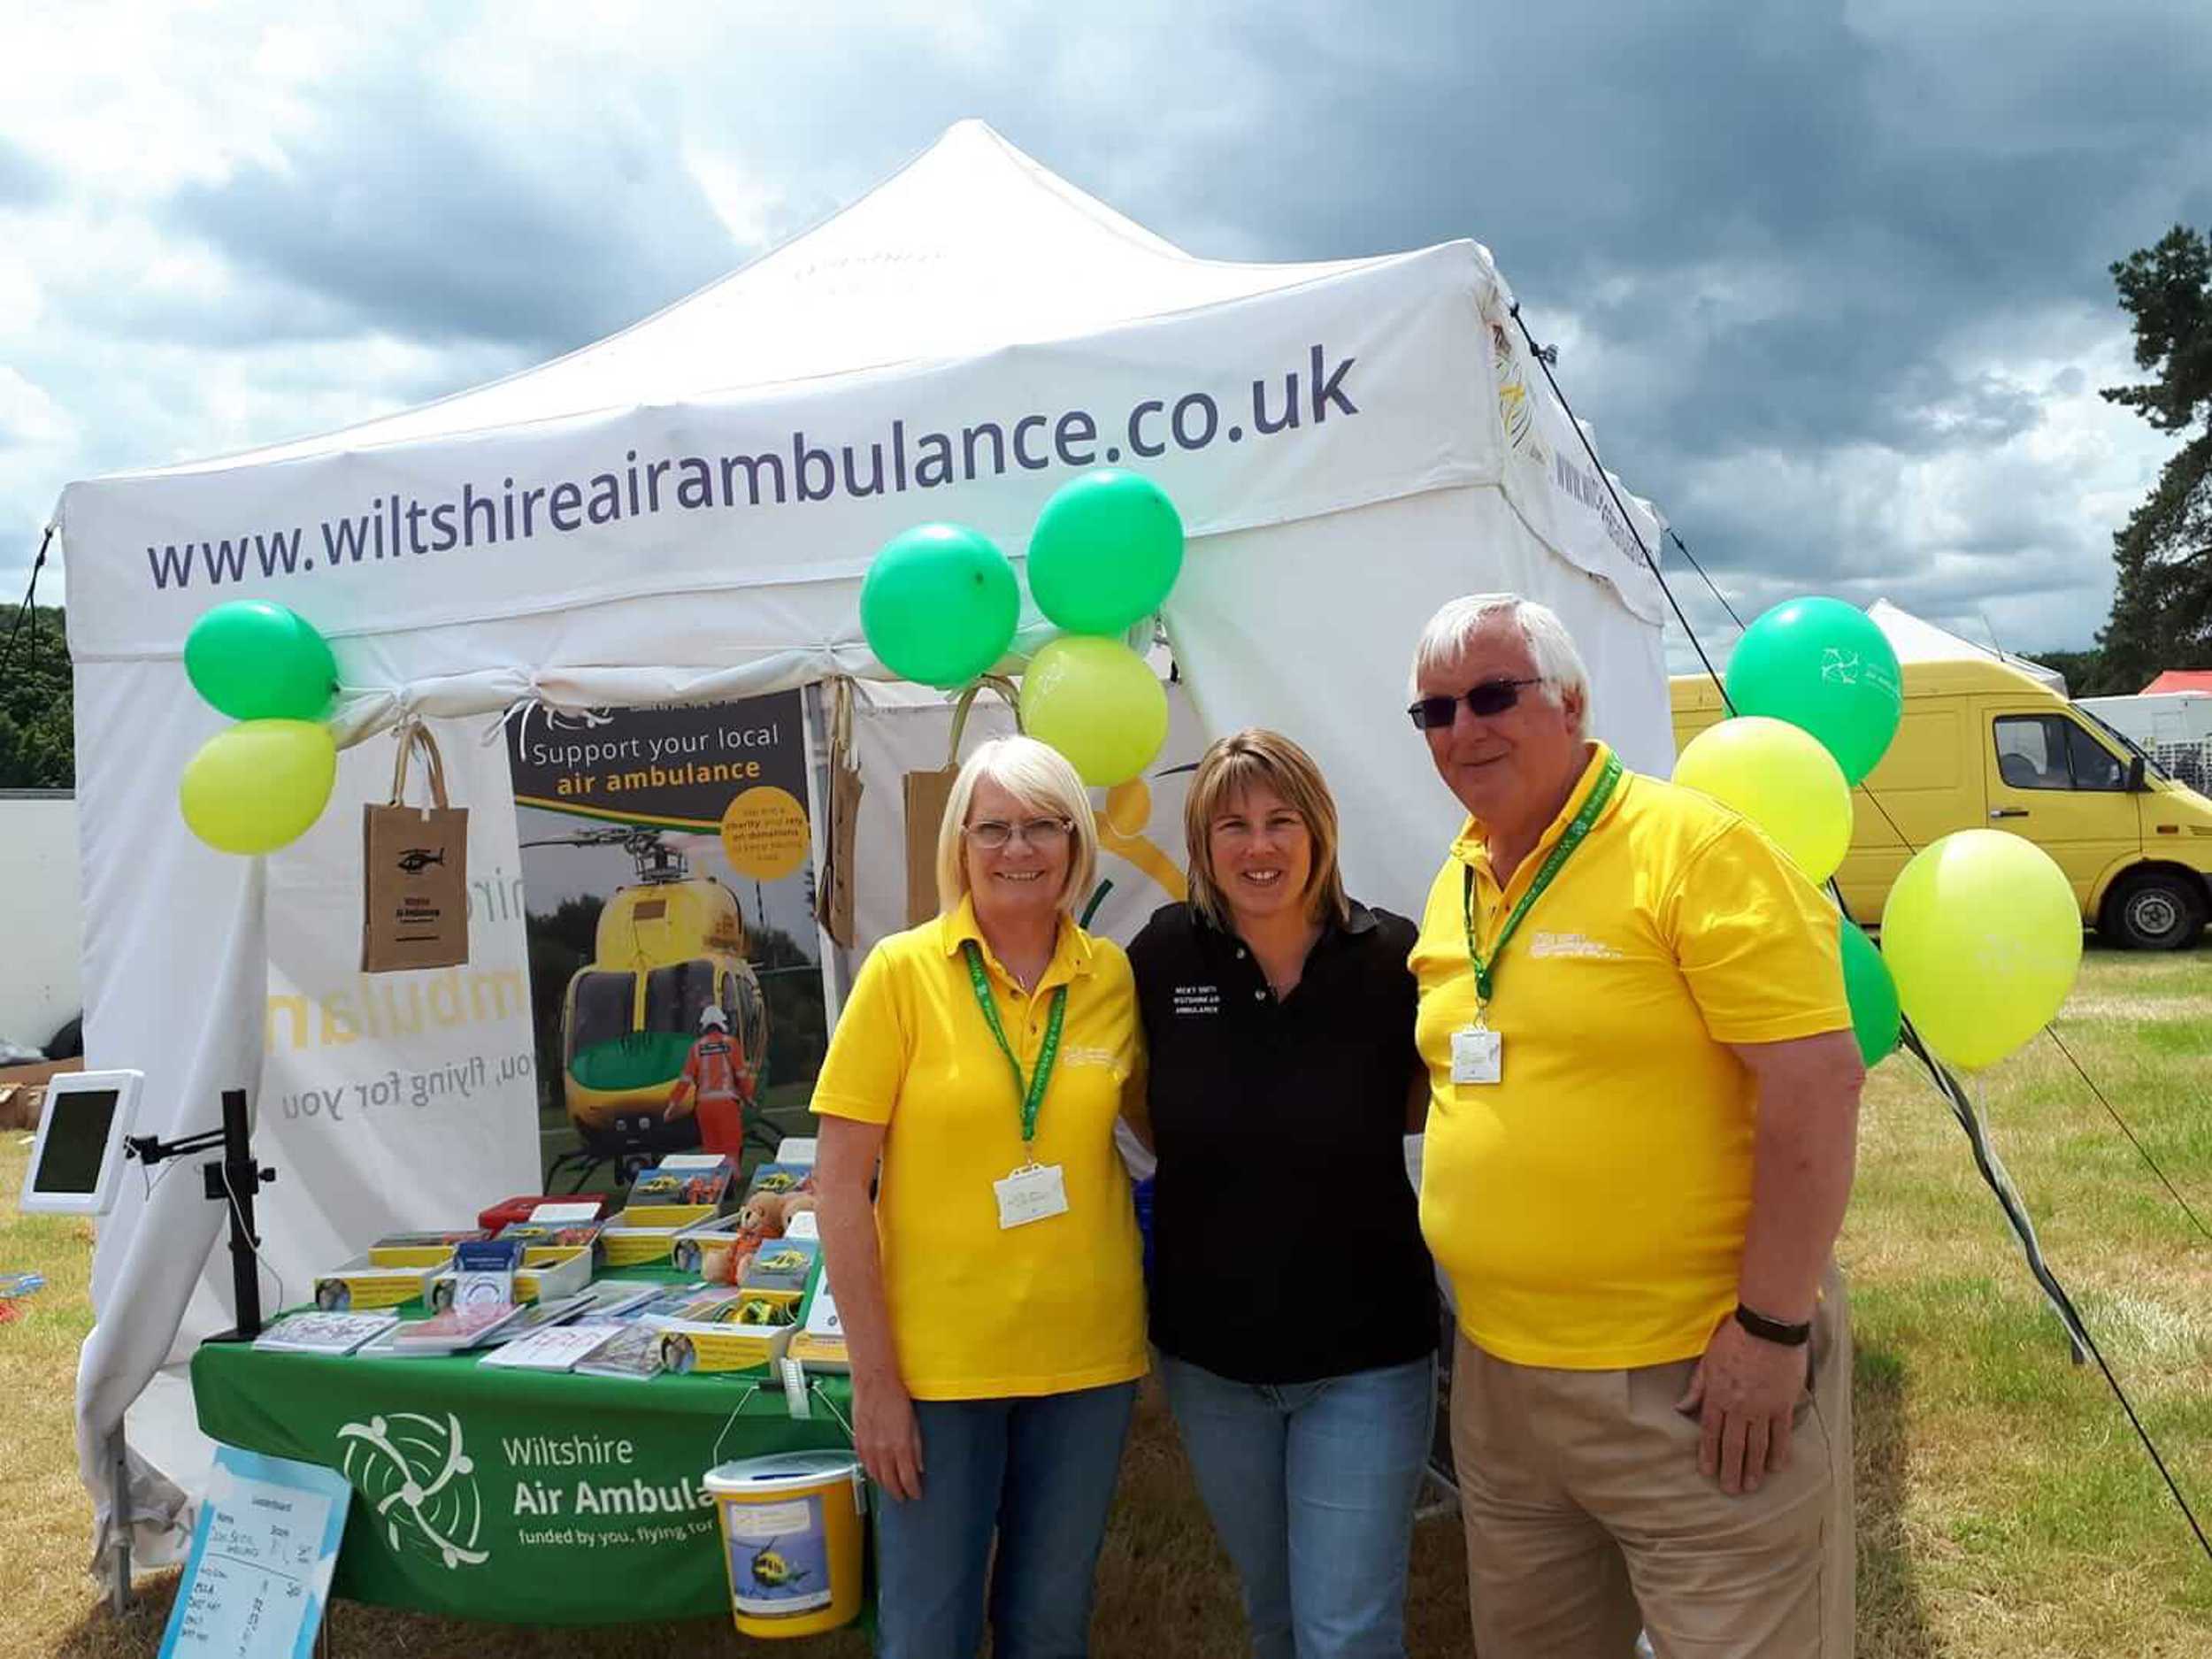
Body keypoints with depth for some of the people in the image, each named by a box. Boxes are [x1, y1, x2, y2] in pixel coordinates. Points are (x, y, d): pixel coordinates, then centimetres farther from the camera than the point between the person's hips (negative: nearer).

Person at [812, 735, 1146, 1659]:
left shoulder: (1114, 977, -1)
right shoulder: (904, 970, -9)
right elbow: (841, 1184, -8)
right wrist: (873, 1375, -10)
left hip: (1087, 1357, 3)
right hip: (934, 1362, -2)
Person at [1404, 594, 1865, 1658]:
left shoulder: (1691, 846, -14)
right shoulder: (1453, 888, 7)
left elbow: (1815, 1077, -18)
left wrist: (1772, 1327, -19)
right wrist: (1487, 1296, 13)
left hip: (1694, 1377, -7)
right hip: (1498, 1373, 7)